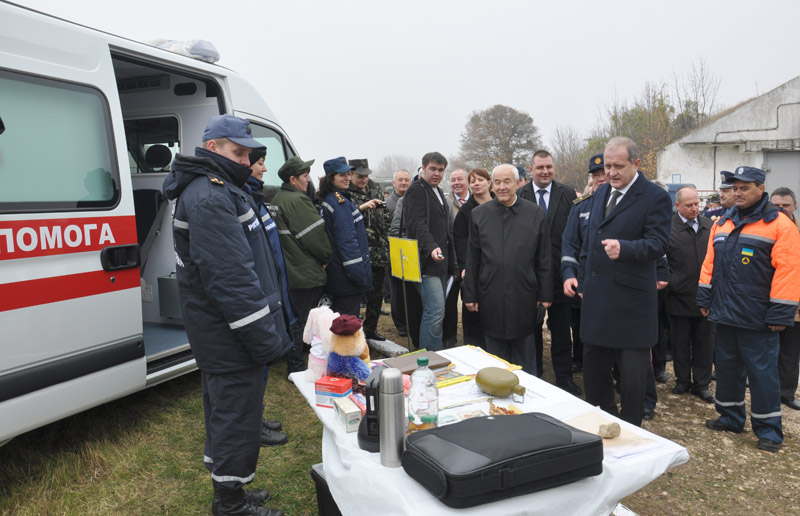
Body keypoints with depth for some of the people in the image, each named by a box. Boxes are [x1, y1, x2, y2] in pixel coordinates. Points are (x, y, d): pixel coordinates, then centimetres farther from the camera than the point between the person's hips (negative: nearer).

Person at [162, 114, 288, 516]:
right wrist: (265, 337, -24)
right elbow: (230, 278, -26)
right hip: (228, 333, -11)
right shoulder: (211, 199, -19)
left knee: (224, 408, 21)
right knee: (237, 414, 0)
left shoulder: (213, 190, 17)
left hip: (217, 332, 11)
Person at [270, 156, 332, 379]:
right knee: (303, 320, -1)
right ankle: (296, 367, 7)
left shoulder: (277, 200, 12)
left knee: (295, 317, 20)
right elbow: (315, 235, -18)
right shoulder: (298, 201, -18)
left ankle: (293, 363, 34)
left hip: (288, 271, 10)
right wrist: (326, 257, -1)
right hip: (306, 273, -10)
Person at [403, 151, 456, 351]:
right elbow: (417, 224, -20)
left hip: (442, 261, 9)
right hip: (427, 261, -9)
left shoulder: (438, 192, 22)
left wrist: (452, 263, 24)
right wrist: (431, 247, -35)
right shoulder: (416, 190, -6)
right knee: (435, 311, -14)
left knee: (433, 312, 12)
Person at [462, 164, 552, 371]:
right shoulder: (478, 214, 4)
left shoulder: (536, 214, 1)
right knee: (495, 358, 12)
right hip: (491, 298, 1)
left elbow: (544, 259, 3)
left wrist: (545, 295, 1)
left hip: (524, 296, -1)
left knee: (525, 360, 11)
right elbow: (472, 259, 5)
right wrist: (470, 295, 3)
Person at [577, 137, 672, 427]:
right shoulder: (601, 193, 13)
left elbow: (658, 243, -17)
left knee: (632, 377, 4)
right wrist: (582, 281, 17)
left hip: (631, 303, -7)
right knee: (593, 370, 16)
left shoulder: (655, 197, -8)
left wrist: (624, 248, -35)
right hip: (596, 300, 7)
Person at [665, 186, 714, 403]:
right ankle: (682, 380, 26)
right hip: (679, 297, -3)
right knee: (680, 343, 10)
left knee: (703, 342, 11)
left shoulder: (708, 225, 6)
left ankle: (701, 383, 23)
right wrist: (667, 281, -13)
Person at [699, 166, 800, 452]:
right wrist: (705, 299, 9)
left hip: (757, 319, -6)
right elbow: (710, 263, 13)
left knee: (762, 373, 2)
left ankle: (768, 429, 16)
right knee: (727, 367, 15)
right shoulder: (722, 223, 11)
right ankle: (731, 417, 30)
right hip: (725, 313, 6)